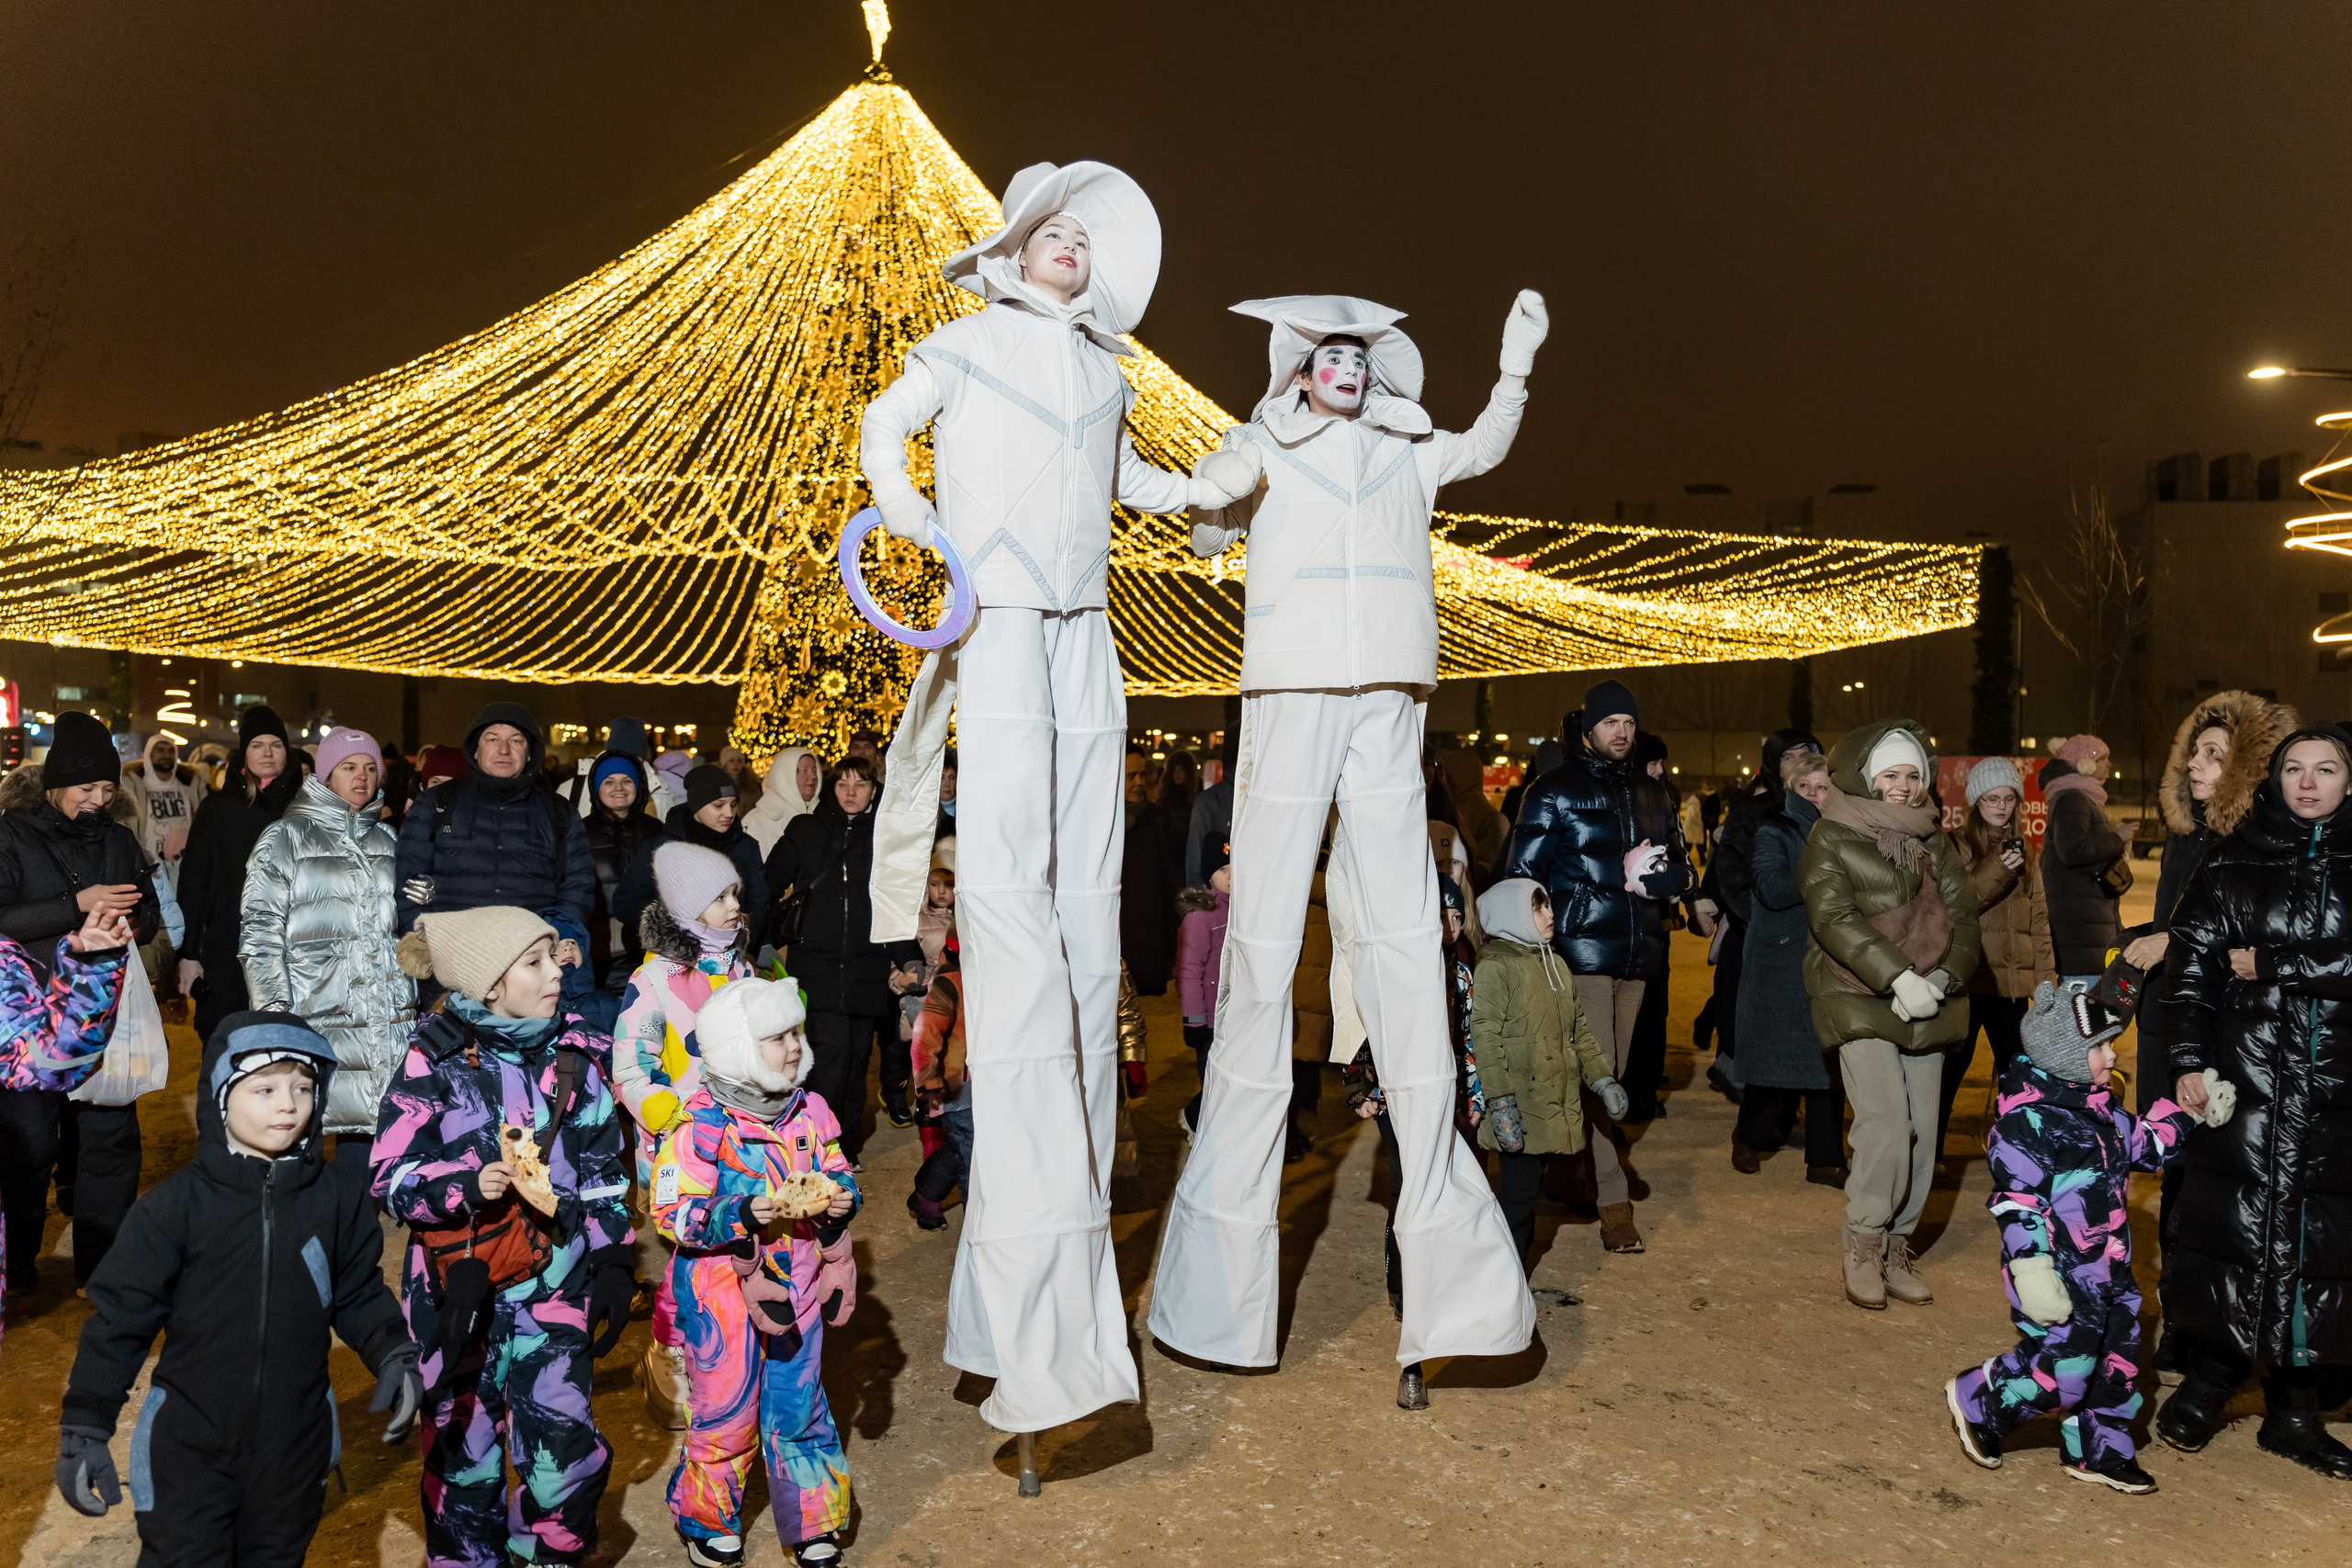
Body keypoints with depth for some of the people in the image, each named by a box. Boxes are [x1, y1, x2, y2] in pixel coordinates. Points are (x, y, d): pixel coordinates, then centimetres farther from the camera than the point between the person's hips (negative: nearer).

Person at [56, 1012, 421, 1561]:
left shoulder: (338, 1201, -5)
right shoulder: (175, 1205, -12)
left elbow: (360, 1296, 5)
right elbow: (119, 1316, -6)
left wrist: (393, 1356, -11)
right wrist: (84, 1429, -6)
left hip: (296, 1451, 3)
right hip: (188, 1453, -2)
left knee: (278, 1554, 19)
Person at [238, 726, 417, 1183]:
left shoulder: (386, 840, 16)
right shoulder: (286, 837, 2)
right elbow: (259, 931, -4)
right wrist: (275, 1013, -11)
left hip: (389, 1020, 4)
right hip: (316, 1017, -4)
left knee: (367, 1123, 5)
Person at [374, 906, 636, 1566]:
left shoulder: (575, 1055, 2)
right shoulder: (434, 1065, -9)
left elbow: (602, 1170, 10)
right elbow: (391, 1180, -8)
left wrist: (613, 1259, 7)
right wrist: (466, 1186, -24)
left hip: (554, 1285, 2)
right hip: (460, 1287, -2)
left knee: (565, 1451, -2)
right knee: (465, 1446, 11)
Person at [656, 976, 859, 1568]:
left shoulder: (810, 1111, 0)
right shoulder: (700, 1127, -17)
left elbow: (839, 1174, 12)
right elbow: (674, 1215, -17)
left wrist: (841, 1197, -10)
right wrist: (744, 1213, -29)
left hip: (796, 1287, 4)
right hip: (722, 1291, -4)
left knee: (799, 1408, 15)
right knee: (725, 1413, 10)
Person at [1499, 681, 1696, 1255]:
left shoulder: (1651, 794, 16)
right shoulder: (1556, 791, 0)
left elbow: (1682, 870, 16)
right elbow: (1522, 874, -8)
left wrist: (1652, 875, -9)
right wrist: (1620, 874, -10)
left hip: (1637, 950, 5)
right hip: (1583, 948, -5)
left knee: (1614, 1070, 10)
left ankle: (1592, 1159, 27)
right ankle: (1613, 1195, -5)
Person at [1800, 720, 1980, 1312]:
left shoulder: (1934, 842, 15)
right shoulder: (1831, 837, -1)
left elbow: (1963, 914, 9)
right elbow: (1833, 916, -13)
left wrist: (1943, 978, -9)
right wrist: (1898, 976, -22)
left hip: (1927, 1005, 5)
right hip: (1860, 1000, -5)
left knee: (1922, 1130, 4)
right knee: (1886, 1121, -17)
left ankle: (1897, 1245, 20)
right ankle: (1863, 1244, 1)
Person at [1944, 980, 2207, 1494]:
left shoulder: (2099, 1107, 9)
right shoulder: (2028, 1119, -20)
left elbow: (2144, 1147, 28)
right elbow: (2016, 1203, -22)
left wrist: (2184, 1113, 16)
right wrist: (2033, 1272, -24)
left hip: (2108, 1269, 9)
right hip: (2061, 1275, -9)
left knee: (2117, 1359, 15)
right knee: (2062, 1370, -7)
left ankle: (2098, 1451, 32)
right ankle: (1976, 1403, 15)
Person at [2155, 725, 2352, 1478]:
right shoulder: (2233, 864, 6)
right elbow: (2190, 964, 0)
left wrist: (2265, 963, -9)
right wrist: (2188, 1059, -8)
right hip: (2243, 1078, -1)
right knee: (2230, 1223, -2)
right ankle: (2208, 1376, 14)